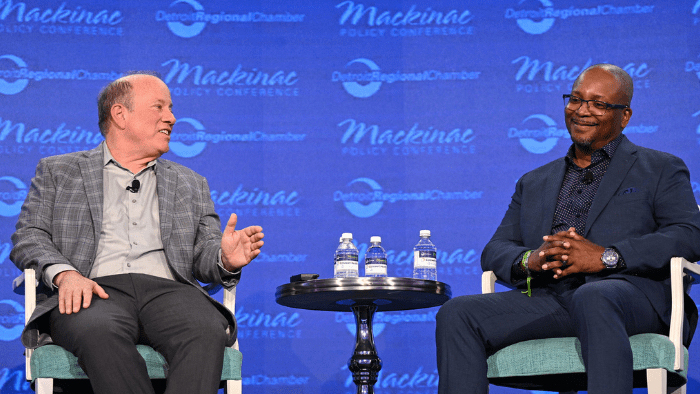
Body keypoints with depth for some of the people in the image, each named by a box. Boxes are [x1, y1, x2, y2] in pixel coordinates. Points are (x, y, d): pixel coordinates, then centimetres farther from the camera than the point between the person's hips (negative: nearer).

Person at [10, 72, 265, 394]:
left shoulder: (190, 184, 29)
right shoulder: (57, 171, 22)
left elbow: (204, 254, 20)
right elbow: (29, 237, 11)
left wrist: (225, 259, -5)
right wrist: (64, 273, -11)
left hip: (168, 290, 2)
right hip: (96, 290, -2)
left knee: (208, 330, -34)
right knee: (99, 330, -39)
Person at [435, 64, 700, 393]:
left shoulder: (660, 169, 16)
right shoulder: (534, 183, 30)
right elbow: (494, 251, 21)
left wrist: (607, 257, -14)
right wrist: (529, 260, -5)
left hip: (629, 295, -4)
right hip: (547, 300, 4)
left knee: (593, 299, -40)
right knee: (456, 314, -21)